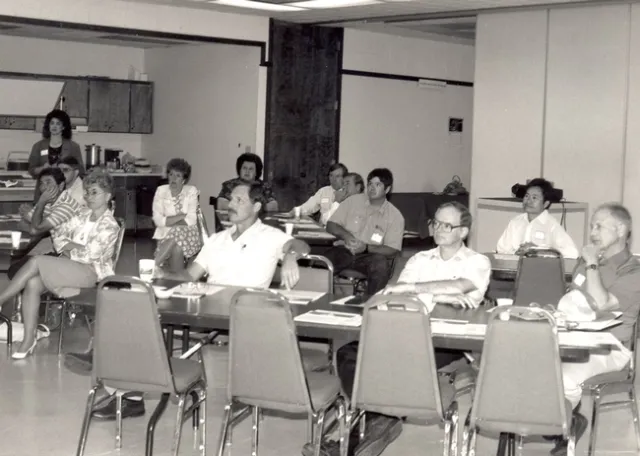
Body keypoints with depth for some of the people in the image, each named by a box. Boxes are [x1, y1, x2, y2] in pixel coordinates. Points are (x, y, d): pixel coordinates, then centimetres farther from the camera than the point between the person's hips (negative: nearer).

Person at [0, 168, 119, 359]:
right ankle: (29, 338, -21)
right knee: (32, 283, -22)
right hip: (70, 266, 7)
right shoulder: (83, 216, 15)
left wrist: (71, 246, -2)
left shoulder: (109, 225, -8)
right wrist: (65, 247, -3)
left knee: (36, 261, -25)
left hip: (89, 272, -7)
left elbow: (91, 254, -17)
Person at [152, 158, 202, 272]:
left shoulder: (191, 191, 2)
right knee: (176, 248, -35)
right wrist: (181, 216, -11)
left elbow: (191, 220, -8)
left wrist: (168, 221, -10)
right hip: (166, 235, 0)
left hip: (188, 235, 0)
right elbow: (158, 220, -6)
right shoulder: (161, 191, 5)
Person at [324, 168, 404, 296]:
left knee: (381, 264, -36)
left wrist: (366, 247, -19)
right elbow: (331, 225, 9)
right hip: (345, 250, 1)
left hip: (371, 254, -1)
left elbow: (393, 250, -4)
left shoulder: (395, 216, 2)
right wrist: (345, 235, -13)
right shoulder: (353, 201, 8)